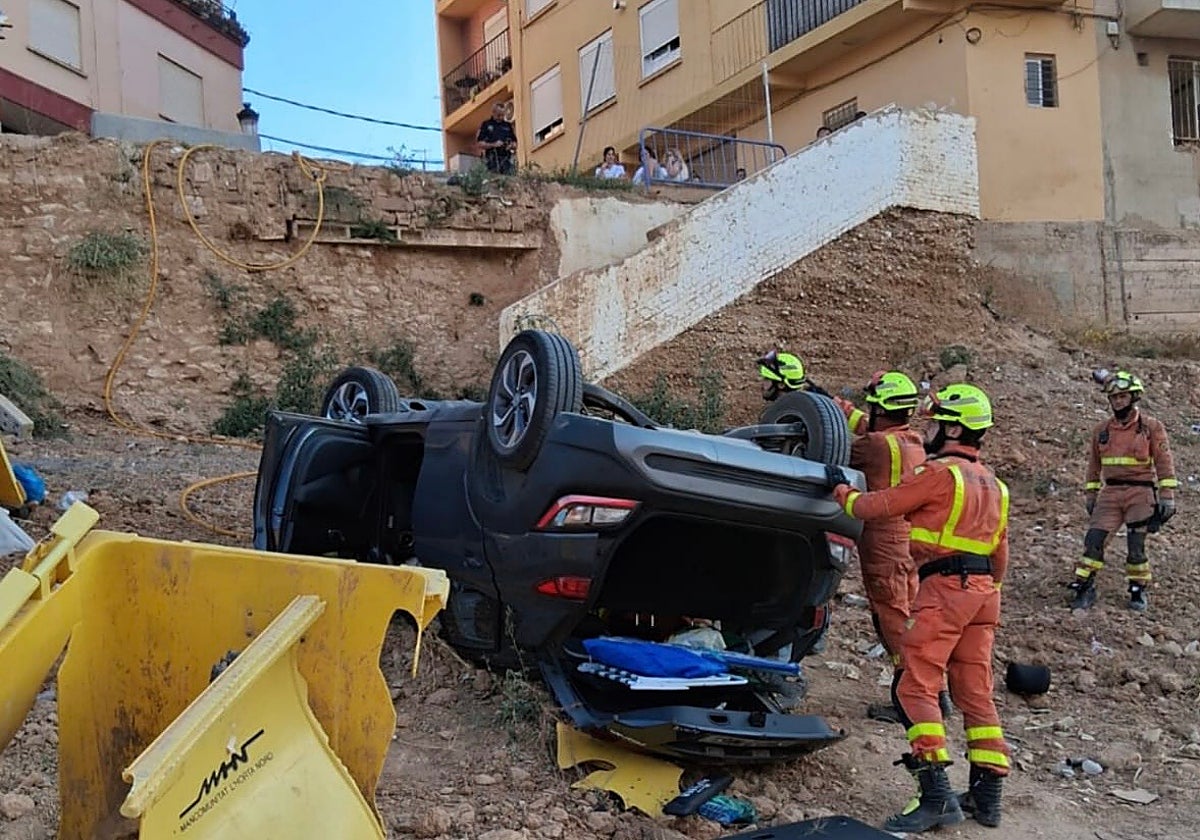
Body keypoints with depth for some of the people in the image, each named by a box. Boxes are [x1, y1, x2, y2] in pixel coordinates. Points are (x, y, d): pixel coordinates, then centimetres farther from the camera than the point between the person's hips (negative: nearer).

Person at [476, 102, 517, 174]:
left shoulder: (508, 125, 18)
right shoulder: (486, 124, 8)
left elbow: (515, 145, 18)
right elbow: (480, 144, 1)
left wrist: (511, 146, -5)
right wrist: (493, 145, -14)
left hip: (506, 160, 3)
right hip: (492, 160, -3)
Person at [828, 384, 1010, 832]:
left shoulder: (939, 472, -9)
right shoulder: (992, 483, 18)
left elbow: (875, 506, -6)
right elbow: (1000, 553, 23)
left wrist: (841, 489, 12)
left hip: (944, 586, -9)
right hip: (983, 591, 9)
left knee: (917, 687, -8)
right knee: (975, 692, 13)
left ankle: (936, 795, -14)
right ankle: (987, 794, 15)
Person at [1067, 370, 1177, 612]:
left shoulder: (1151, 427, -1)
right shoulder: (1101, 431, 10)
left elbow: (1164, 463, -2)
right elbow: (1094, 465, 18)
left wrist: (1167, 497, -7)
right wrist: (1090, 495, 16)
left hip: (1140, 494, -3)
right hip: (1110, 493, 3)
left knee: (1136, 546, -1)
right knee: (1094, 539, -6)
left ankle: (1138, 591, 16)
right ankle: (1084, 588, 3)